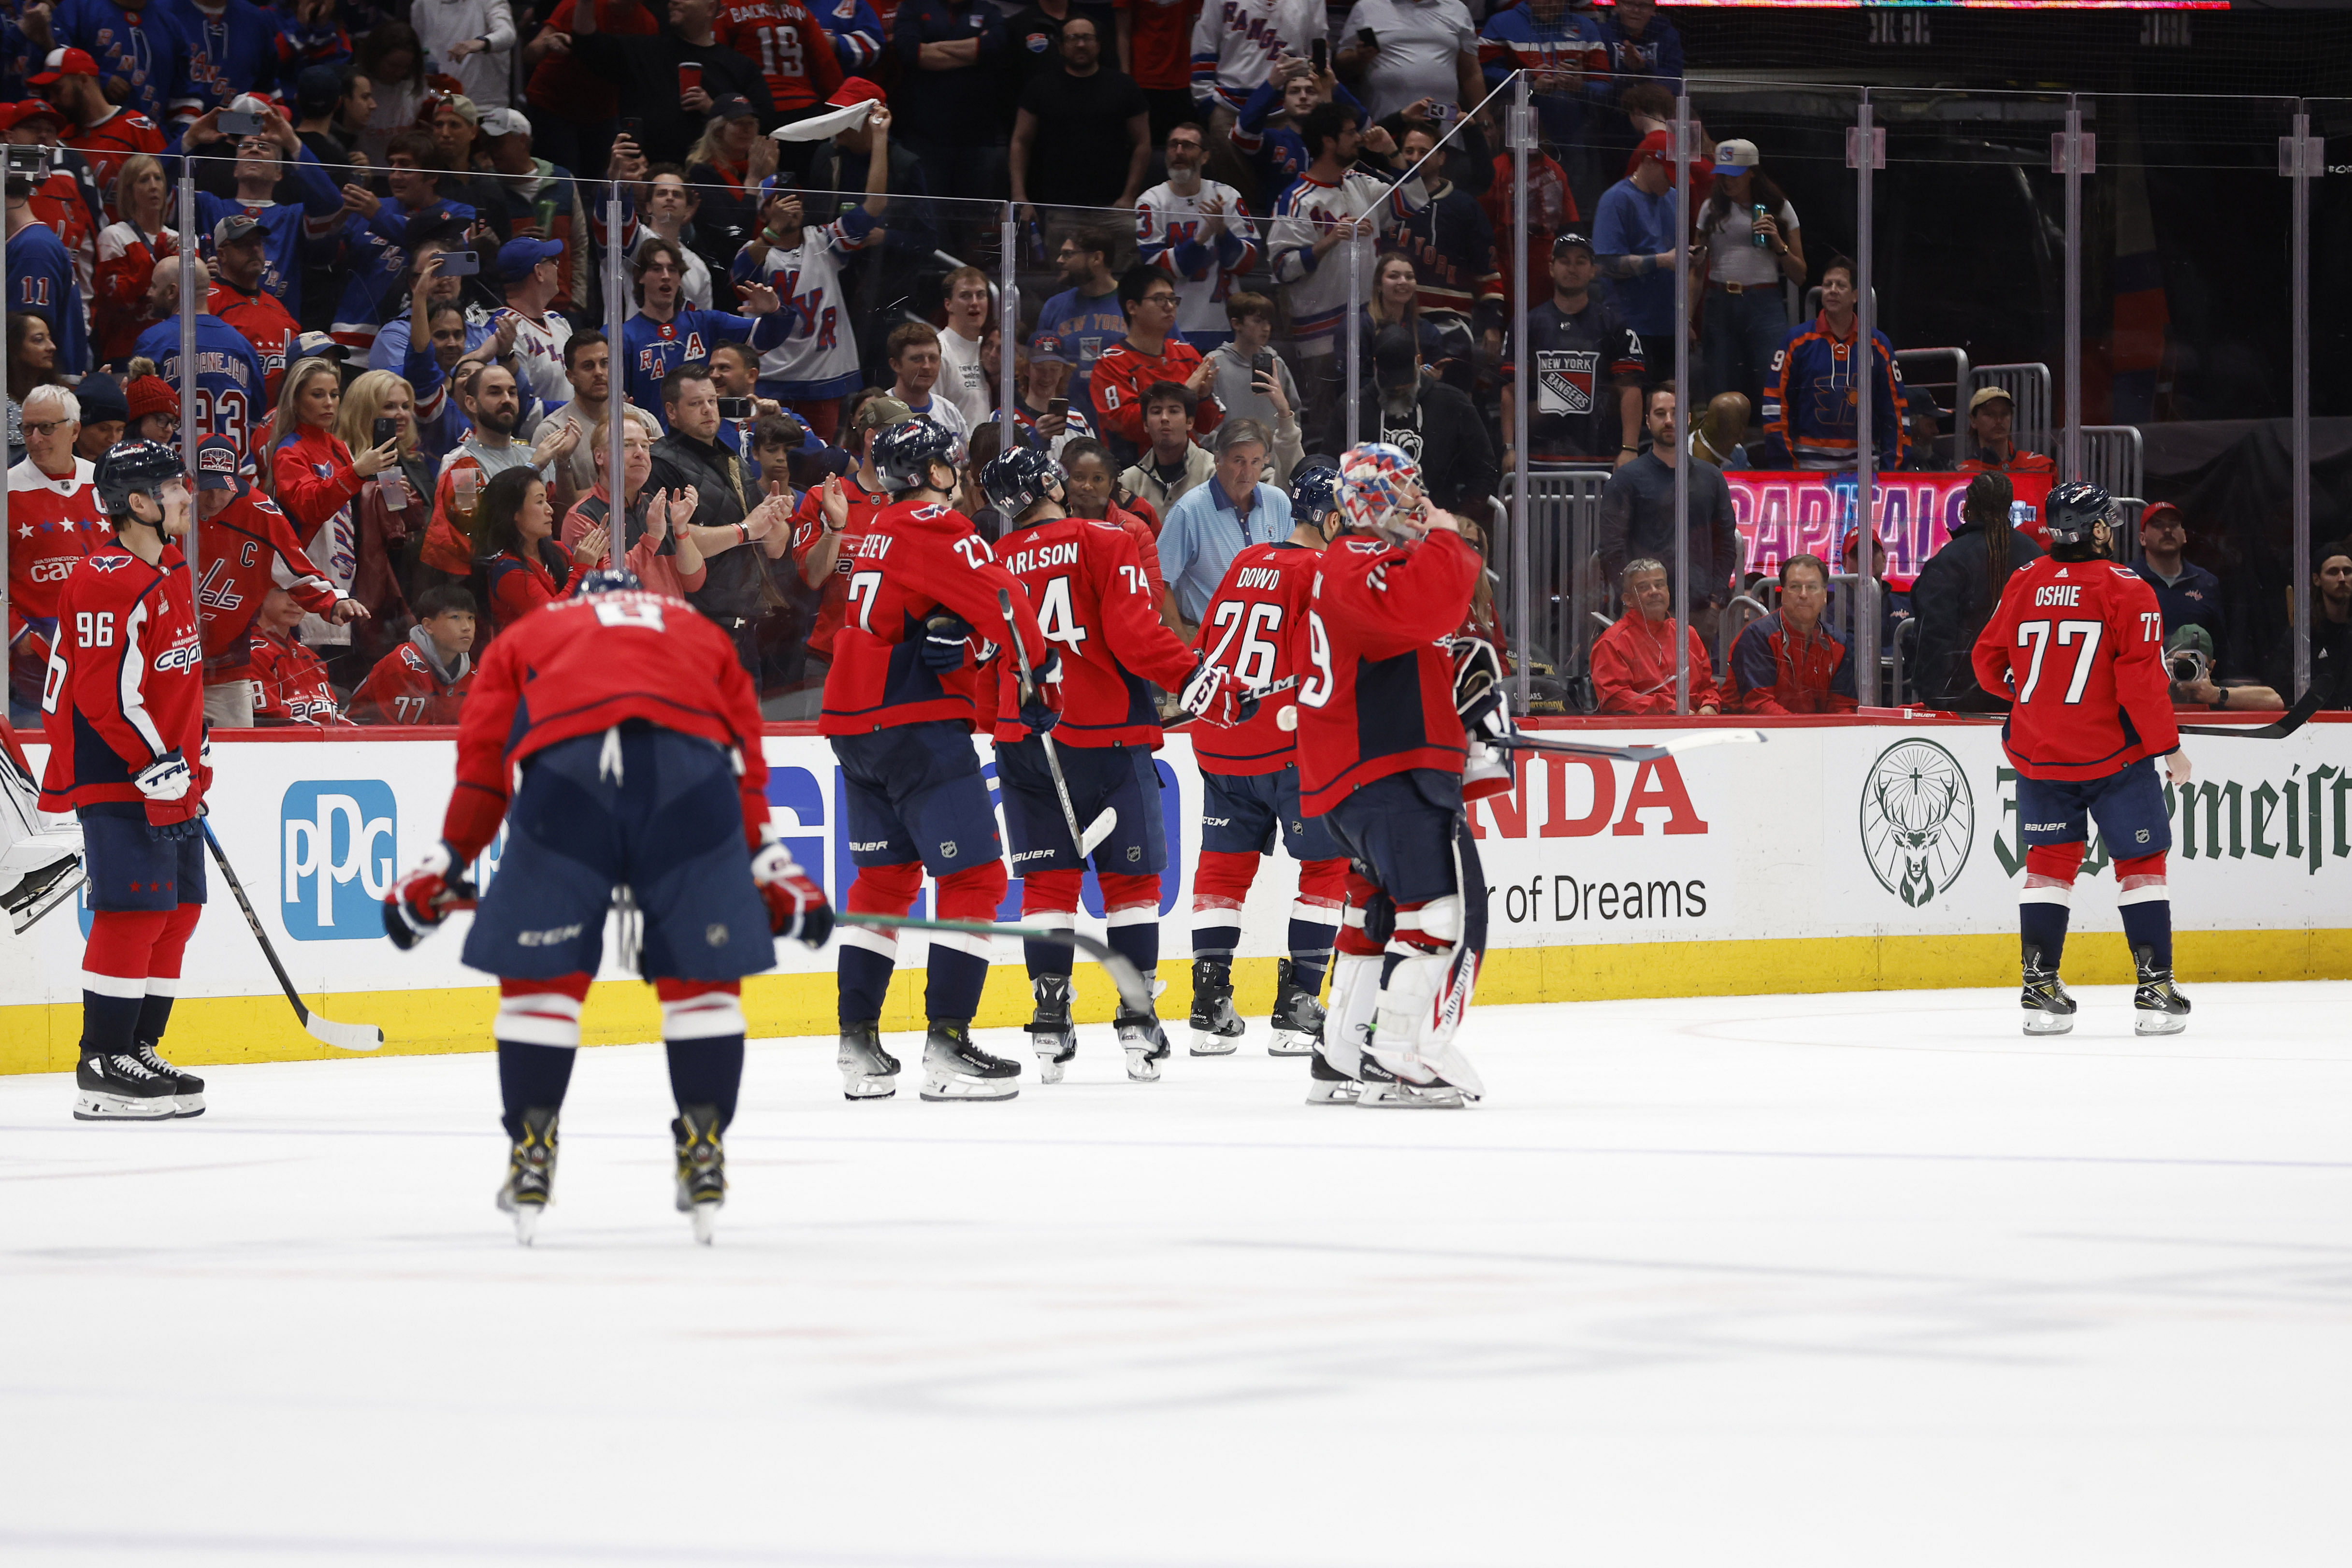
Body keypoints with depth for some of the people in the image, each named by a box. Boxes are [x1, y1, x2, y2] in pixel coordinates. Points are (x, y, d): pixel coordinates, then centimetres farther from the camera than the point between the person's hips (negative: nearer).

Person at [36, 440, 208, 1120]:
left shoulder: (170, 572, 14)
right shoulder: (108, 584, -19)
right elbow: (103, 692, -23)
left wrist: (192, 745, 24)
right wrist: (154, 761, -23)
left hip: (169, 783, 10)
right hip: (118, 782, -10)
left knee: (178, 911, 11)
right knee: (134, 912, -11)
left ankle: (139, 1051, 19)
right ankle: (102, 1070, -8)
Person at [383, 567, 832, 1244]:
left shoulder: (526, 638, 35)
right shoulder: (701, 634, 38)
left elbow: (482, 760, 24)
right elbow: (747, 764, 28)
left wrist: (442, 866, 28)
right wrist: (775, 872, 30)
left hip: (563, 762, -1)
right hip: (692, 763, 1)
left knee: (540, 972, 10)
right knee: (701, 974, 12)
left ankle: (532, 1155, 11)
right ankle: (704, 1151, 9)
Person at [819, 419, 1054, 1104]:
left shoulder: (876, 534, 17)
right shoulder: (933, 529, -10)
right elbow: (999, 599, -20)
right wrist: (1043, 668, -6)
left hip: (856, 725, 9)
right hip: (918, 728, -9)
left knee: (883, 878, 16)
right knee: (974, 878, -6)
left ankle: (859, 1045, 14)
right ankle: (947, 1045, -13)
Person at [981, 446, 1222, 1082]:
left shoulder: (994, 562, 8)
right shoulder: (1103, 545, -5)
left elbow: (983, 663, 16)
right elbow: (1134, 634, -17)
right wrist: (1190, 675, -14)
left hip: (1026, 739, 3)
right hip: (1109, 737, -3)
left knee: (1049, 880, 7)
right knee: (1130, 875, 5)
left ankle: (1050, 1017, 1)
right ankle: (1137, 1020, 1)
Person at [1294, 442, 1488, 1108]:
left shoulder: (1363, 564, 24)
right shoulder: (1359, 571, -13)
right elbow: (1425, 609, -33)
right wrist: (1445, 540, -18)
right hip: (1388, 772, -12)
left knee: (1381, 912, 19)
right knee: (1445, 907, -18)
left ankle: (1340, 1061, 24)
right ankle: (1399, 1062, -23)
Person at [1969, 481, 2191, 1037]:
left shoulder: (2022, 585, 3)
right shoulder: (2125, 590, -10)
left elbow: (1989, 662, 10)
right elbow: (2142, 678, -14)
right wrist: (2169, 747, -5)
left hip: (2036, 755, 4)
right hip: (2112, 754, -4)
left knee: (2051, 860, 13)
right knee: (2141, 861, 7)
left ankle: (2040, 989, 6)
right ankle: (2155, 991, 1)